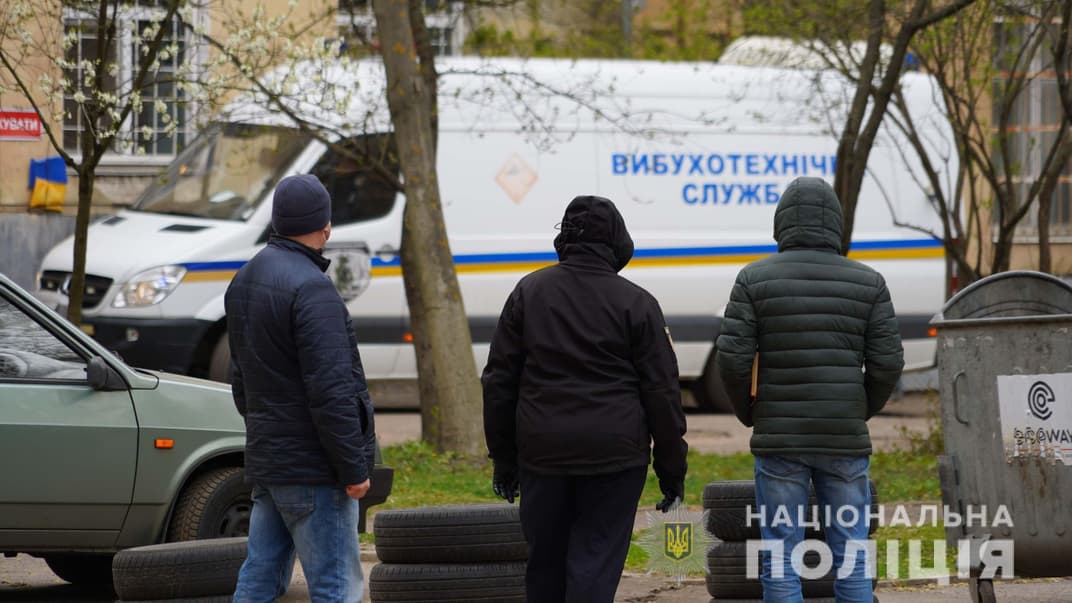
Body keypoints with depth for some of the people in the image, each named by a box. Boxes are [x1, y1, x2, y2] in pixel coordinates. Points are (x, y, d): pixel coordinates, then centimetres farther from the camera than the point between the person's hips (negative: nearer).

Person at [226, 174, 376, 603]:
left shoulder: (245, 281, 13)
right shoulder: (311, 288, -17)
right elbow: (330, 390, -21)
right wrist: (353, 468, -16)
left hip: (263, 460, 9)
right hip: (312, 469, -9)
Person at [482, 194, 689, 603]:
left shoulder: (528, 293, 6)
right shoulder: (637, 304, -3)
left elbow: (499, 381, 8)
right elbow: (662, 391, -2)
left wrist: (503, 458, 15)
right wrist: (672, 469, 6)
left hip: (542, 450, 3)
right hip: (614, 456, -3)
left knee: (545, 564, 14)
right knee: (595, 567, -2)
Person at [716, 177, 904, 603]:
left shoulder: (755, 279, -2)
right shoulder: (867, 283, 2)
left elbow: (732, 358, -7)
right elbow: (887, 361, -2)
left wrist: (748, 413, 9)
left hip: (779, 440, -1)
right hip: (846, 440, 1)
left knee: (780, 565, 3)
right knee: (851, 560, 6)